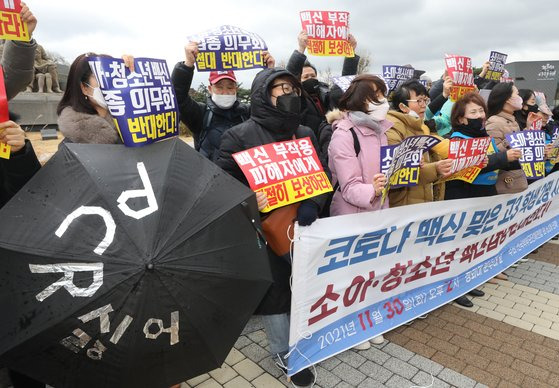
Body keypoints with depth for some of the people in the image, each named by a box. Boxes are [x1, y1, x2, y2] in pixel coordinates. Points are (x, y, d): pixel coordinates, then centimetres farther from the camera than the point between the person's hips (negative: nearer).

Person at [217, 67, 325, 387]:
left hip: (302, 226, 5)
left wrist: (312, 205, -11)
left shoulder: (305, 134, 9)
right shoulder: (239, 136, -8)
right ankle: (285, 353, 32)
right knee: (274, 290, 9)